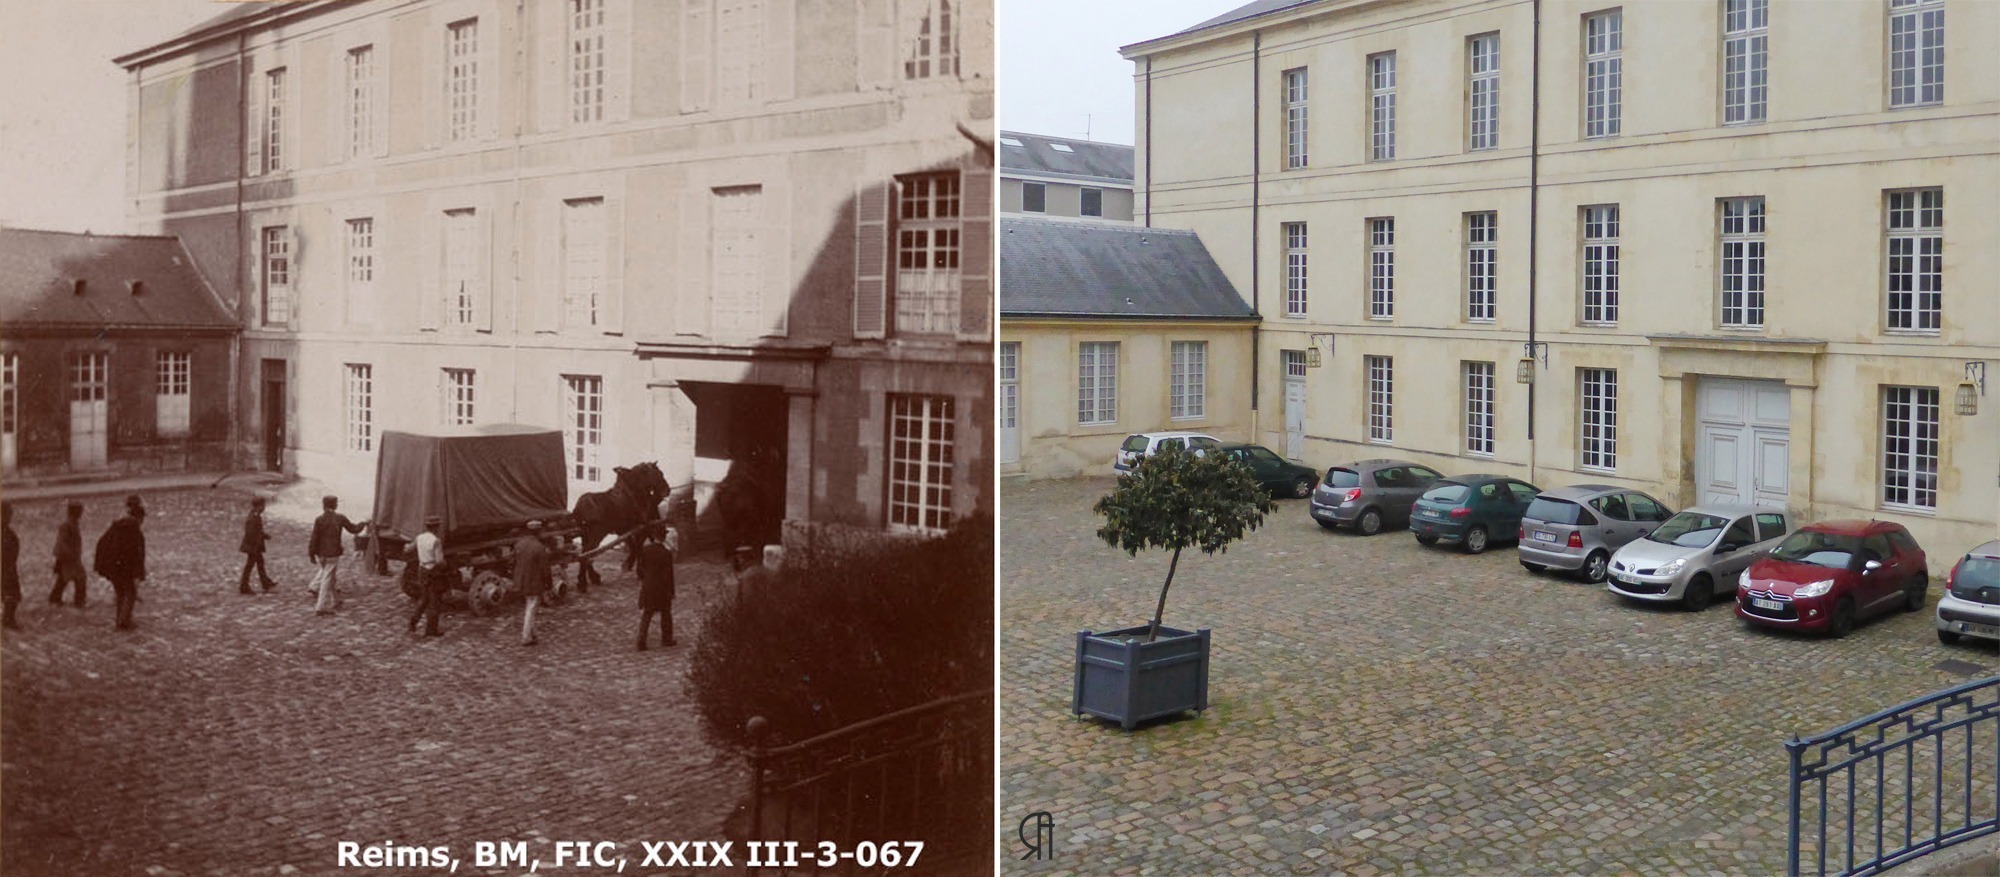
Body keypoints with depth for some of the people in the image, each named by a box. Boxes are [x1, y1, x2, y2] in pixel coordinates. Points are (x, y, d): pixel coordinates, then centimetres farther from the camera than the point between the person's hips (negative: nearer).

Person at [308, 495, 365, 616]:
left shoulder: (319, 520, -8)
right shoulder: (340, 518, -8)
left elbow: (314, 538, -7)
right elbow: (354, 529, 4)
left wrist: (312, 554, 1)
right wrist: (363, 523, 24)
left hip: (320, 554, 2)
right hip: (333, 554, -2)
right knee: (328, 580, 3)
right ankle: (322, 607, 7)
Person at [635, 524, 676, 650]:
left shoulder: (645, 550, -7)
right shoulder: (666, 553, -19)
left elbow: (640, 568, 2)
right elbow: (668, 574, -14)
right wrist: (671, 591, -5)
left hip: (647, 586, 3)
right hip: (662, 588, -3)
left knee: (646, 614, 11)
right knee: (666, 613, 15)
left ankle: (641, 641, 3)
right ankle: (666, 640, 25)